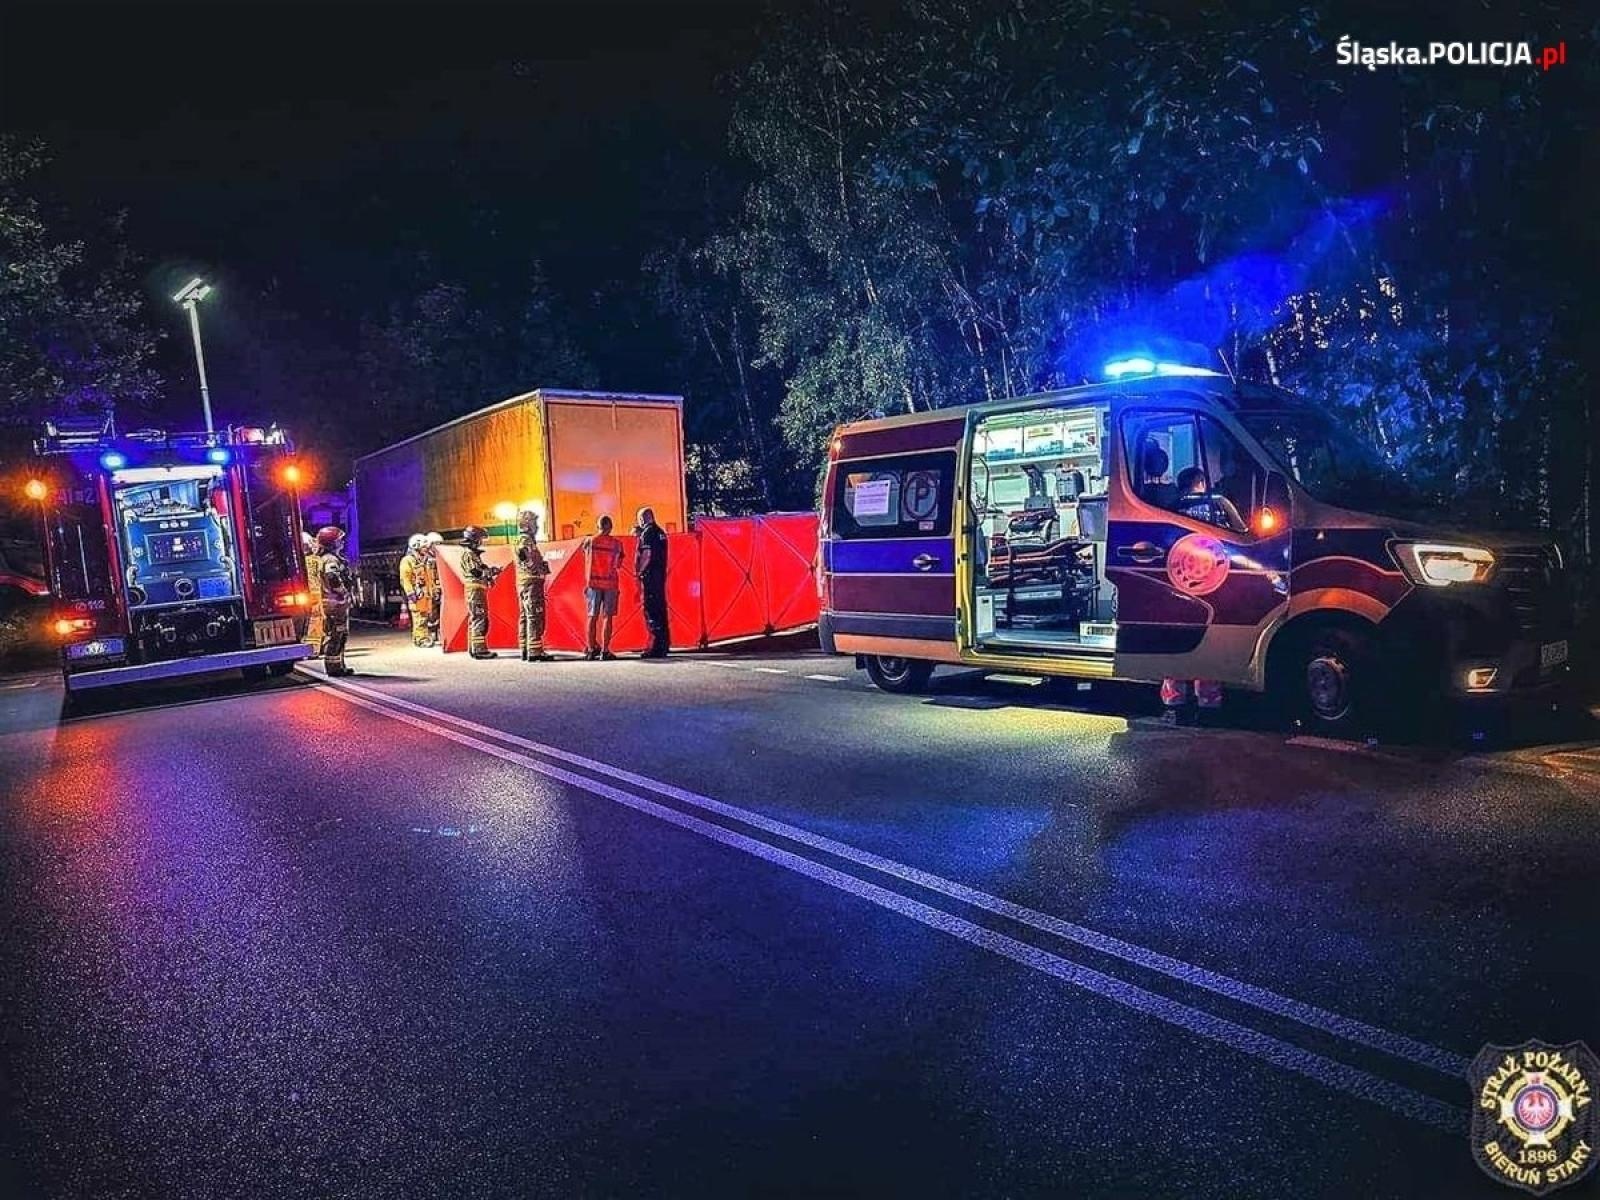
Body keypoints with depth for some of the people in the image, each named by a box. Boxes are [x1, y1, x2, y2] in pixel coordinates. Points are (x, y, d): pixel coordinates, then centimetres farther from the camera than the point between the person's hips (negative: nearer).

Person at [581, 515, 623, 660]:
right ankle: (605, 650, -4)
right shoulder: (616, 544, -2)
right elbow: (618, 565, 4)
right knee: (607, 617, 0)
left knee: (592, 617, 7)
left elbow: (587, 559, 9)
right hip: (611, 583, -1)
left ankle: (591, 649, 8)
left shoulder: (589, 542, 0)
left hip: (593, 583, 1)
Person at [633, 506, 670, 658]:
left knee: (651, 611, -8)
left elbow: (647, 556, -19)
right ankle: (664, 645, 15)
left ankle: (656, 647, -10)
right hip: (661, 574, 9)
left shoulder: (647, 532, -10)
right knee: (660, 609, 11)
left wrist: (639, 571, -9)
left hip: (649, 575, -9)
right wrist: (639, 535, 18)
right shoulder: (661, 532, 16)